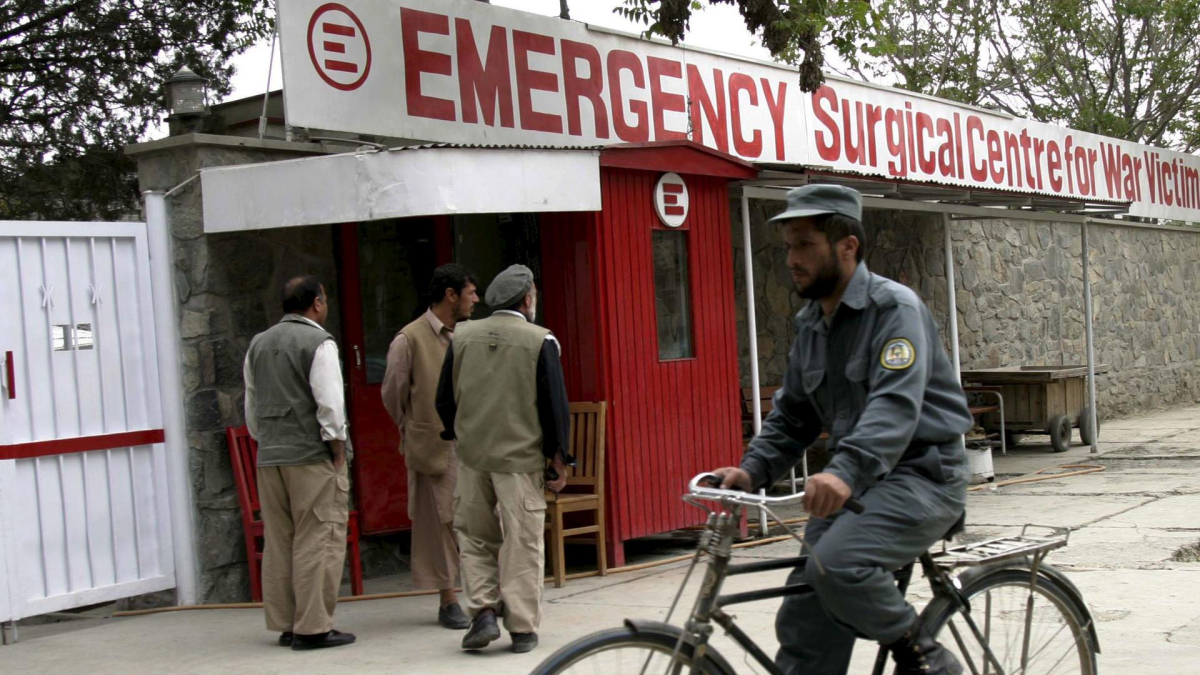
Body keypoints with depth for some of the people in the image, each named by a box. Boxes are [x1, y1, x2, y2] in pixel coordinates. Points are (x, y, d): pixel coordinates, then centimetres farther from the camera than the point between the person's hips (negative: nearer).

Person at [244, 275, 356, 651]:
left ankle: (284, 624, 15)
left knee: (278, 542, 10)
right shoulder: (318, 342, -8)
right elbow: (330, 403, -14)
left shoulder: (258, 345, 14)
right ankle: (312, 627, -5)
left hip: (269, 457, 7)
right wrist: (338, 450, -7)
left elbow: (251, 407, 19)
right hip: (312, 456, -7)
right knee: (318, 542, -4)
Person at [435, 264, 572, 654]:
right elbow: (555, 405, -7)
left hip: (472, 456, 3)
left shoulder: (462, 337, 4)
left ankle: (483, 611, 6)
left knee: (475, 537, 17)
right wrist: (559, 460, 1)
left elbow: (444, 400, 10)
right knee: (523, 543, 4)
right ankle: (523, 629, 7)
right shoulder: (540, 341, -6)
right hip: (521, 457, -3)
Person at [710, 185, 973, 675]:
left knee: (839, 564, -32)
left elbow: (896, 403, -29)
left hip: (920, 475, -8)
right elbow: (792, 415, 16)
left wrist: (846, 470, -45)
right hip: (853, 482, 8)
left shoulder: (895, 308, -14)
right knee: (803, 624, 0)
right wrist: (752, 470, -2)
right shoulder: (810, 325, 12)